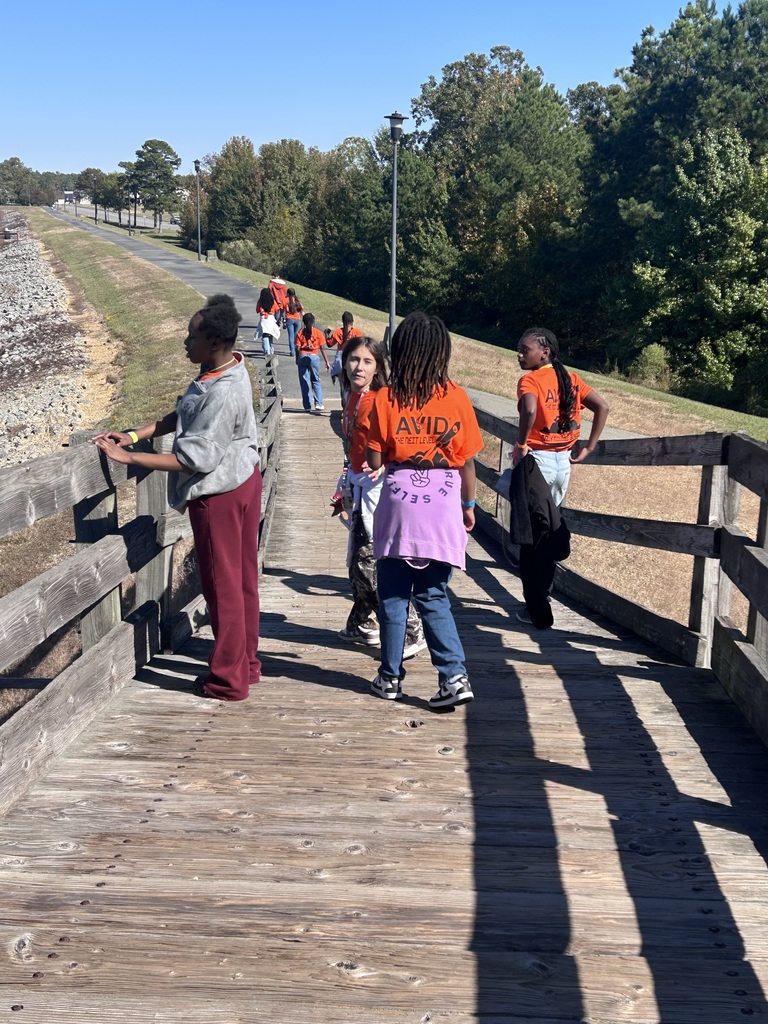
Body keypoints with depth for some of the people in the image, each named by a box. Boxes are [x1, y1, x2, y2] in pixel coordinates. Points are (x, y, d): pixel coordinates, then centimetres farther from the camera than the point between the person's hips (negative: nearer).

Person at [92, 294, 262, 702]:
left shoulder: (222, 394, -28)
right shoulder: (225, 369, 2)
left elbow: (196, 459, -27)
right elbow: (183, 414, 11)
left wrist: (128, 458, -23)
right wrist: (135, 435, 1)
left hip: (220, 494, -10)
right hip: (243, 482, 10)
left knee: (223, 585, 2)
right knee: (241, 579, 17)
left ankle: (227, 680, 15)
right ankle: (246, 663, 30)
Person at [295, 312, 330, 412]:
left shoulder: (300, 333, 2)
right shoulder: (318, 333, 1)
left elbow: (297, 348, -2)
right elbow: (322, 348, -2)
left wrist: (297, 360, 10)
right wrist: (326, 362, 2)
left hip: (302, 357, 0)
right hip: (314, 357, 0)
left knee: (304, 382, 6)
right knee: (316, 381, 12)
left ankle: (307, 406, 5)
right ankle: (318, 404, 1)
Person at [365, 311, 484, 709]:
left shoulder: (386, 398, -4)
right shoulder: (456, 397, -1)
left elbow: (374, 460, -5)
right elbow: (467, 460, 2)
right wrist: (468, 504, 14)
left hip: (398, 501, -1)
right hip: (444, 504, 2)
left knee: (393, 596, 10)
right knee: (433, 596, 11)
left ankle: (391, 677, 18)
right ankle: (454, 675, 1)